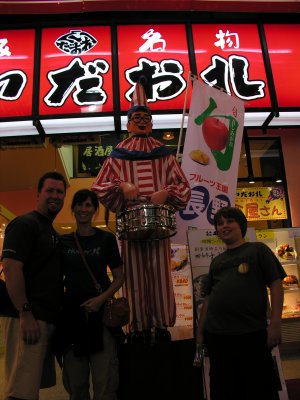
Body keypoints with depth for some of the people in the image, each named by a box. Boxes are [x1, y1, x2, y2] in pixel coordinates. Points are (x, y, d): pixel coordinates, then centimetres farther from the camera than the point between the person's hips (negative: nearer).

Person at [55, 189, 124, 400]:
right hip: (72, 313, 3)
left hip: (101, 312, -2)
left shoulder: (106, 238, 1)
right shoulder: (63, 241, 8)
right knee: (75, 383, 12)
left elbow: (119, 277, 1)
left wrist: (101, 299, -14)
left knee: (104, 382, -1)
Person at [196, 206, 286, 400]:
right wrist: (200, 331, 13)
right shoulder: (216, 261, 19)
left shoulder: (257, 249, 8)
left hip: (252, 333, -4)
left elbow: (276, 284, -1)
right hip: (216, 335, 5)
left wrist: (275, 324, -12)